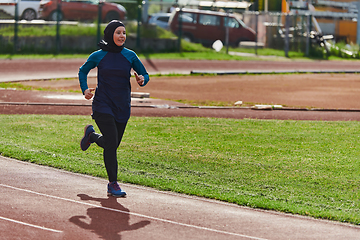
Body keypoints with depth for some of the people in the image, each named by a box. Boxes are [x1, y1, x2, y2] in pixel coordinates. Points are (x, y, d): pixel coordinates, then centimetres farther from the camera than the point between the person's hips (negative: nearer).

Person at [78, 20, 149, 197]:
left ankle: (92, 135, 44)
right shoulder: (99, 56, -3)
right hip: (103, 106, -4)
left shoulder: (130, 55, 3)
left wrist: (142, 80, -12)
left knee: (113, 144, 11)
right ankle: (113, 184, -6)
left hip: (122, 106, 4)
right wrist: (85, 90, -3)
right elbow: (83, 71, 13)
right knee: (111, 143, -15)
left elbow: (144, 74, 12)